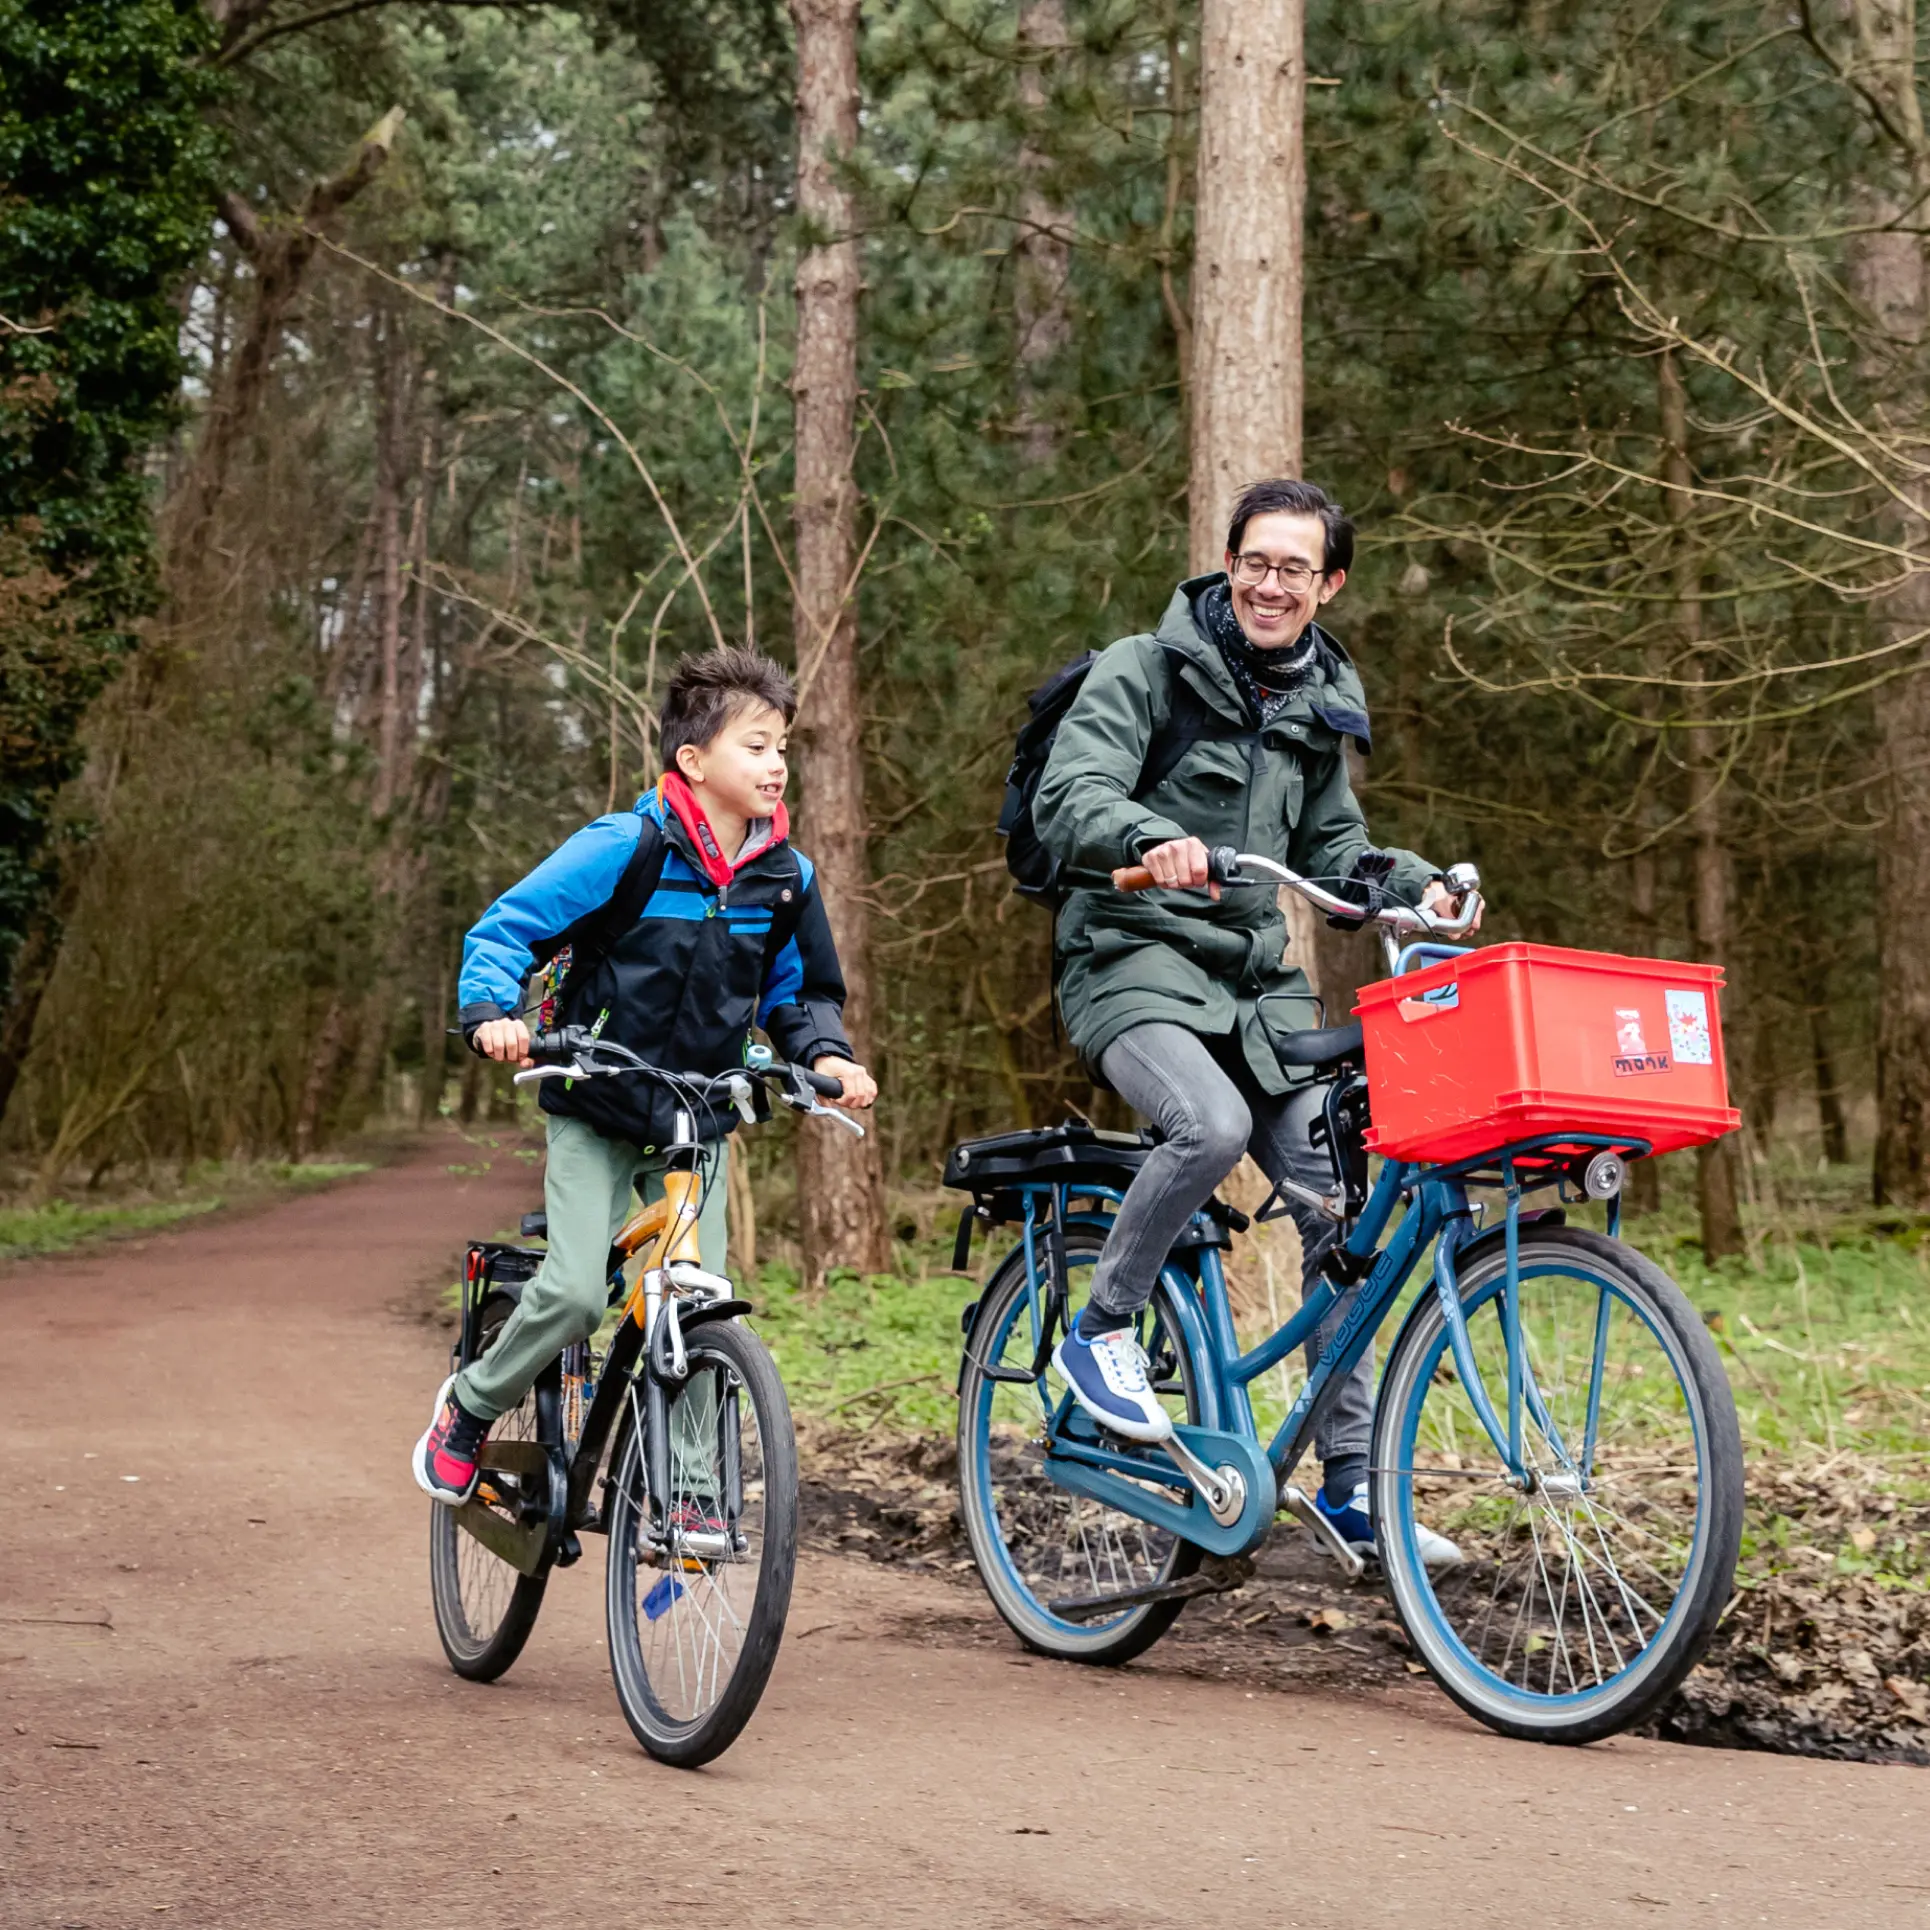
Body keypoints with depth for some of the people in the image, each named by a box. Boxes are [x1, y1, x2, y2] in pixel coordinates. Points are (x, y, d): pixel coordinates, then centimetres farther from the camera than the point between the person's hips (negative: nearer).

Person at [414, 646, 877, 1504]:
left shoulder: (785, 876, -1)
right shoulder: (622, 849, -16)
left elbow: (801, 989, 14)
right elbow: (503, 930, -11)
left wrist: (826, 1053, -7)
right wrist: (492, 1012, -30)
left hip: (699, 1120, 4)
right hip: (599, 1115, -4)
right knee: (573, 1292, -15)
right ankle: (469, 1407, 12)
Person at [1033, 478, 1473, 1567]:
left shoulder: (1321, 703, 14)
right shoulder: (1147, 670, -4)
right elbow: (1069, 797, -18)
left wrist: (1411, 883, 3)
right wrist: (1155, 839, -39)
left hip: (1257, 979, 6)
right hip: (1136, 958, -6)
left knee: (1340, 1202, -4)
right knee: (1212, 1125, -35)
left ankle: (1352, 1483, 4)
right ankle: (1103, 1333, -11)